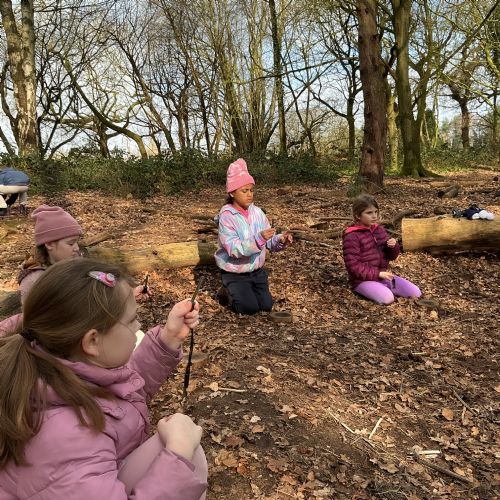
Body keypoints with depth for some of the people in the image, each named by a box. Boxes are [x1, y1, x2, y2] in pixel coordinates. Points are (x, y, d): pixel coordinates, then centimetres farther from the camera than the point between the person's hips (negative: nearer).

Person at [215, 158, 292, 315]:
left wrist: (281, 241, -24)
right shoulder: (226, 216, -20)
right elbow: (234, 249, -29)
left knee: (266, 305, 0)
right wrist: (259, 239, -40)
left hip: (257, 270, 5)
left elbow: (269, 241, -2)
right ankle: (230, 290, 16)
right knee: (250, 307, -12)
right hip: (235, 274, -5)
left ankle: (249, 289, 28)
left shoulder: (257, 212, -4)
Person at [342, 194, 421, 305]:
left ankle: (384, 287, 9)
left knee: (416, 293, -2)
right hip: (363, 279, -7)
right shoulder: (352, 236, -14)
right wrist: (378, 273, -22)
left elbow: (391, 256, 14)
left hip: (382, 275, 7)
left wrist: (394, 246, -9)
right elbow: (353, 265, -18)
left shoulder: (379, 229, 8)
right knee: (387, 299, -31)